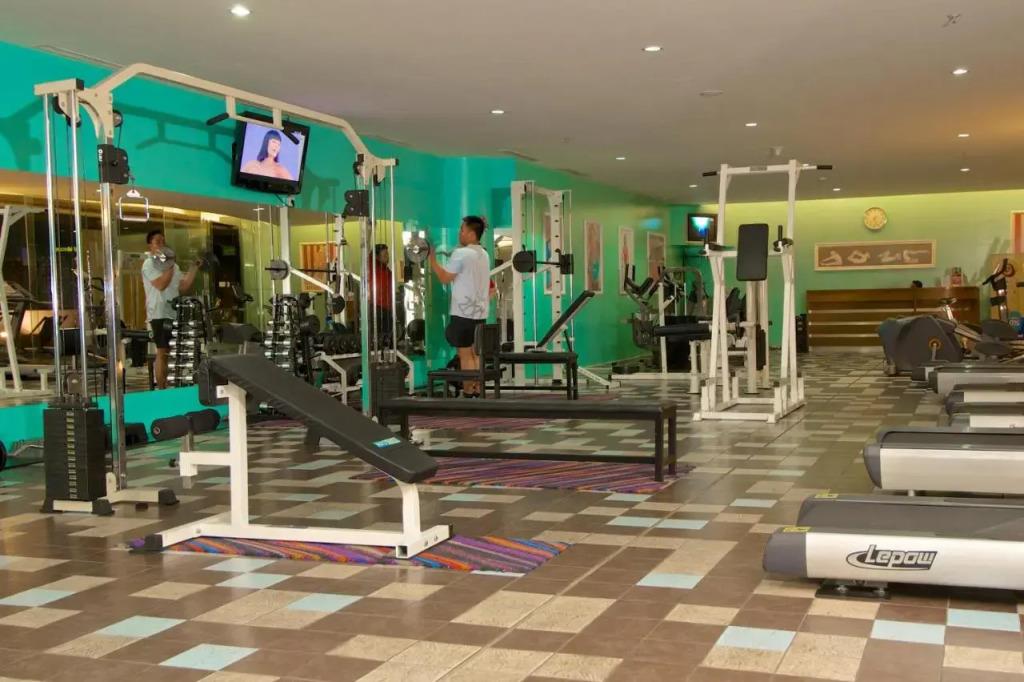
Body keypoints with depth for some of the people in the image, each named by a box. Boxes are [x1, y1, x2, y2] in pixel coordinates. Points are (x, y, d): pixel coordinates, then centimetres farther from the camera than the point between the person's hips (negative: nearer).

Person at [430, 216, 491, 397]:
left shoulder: (461, 253, -13)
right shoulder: (484, 255, 14)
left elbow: (444, 277, -10)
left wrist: (432, 258, -3)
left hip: (463, 313, -8)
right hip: (479, 313, 8)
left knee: (465, 355, -4)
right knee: (475, 354, 11)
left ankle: (468, 395, -4)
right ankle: (477, 392, 12)